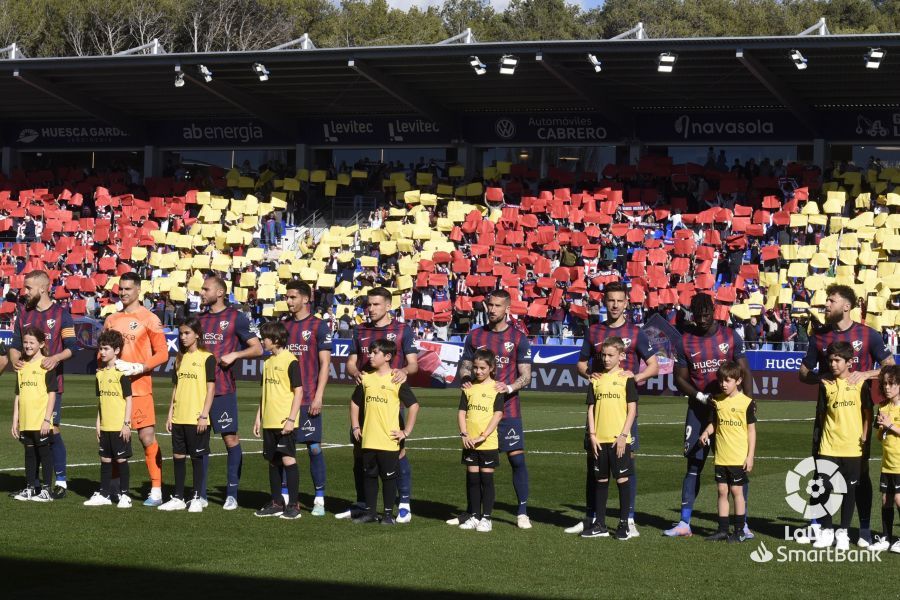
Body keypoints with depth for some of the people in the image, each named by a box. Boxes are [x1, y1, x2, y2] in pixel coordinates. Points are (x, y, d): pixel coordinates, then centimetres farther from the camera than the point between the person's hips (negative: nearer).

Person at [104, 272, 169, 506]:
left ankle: (156, 491, -6)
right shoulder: (112, 319, 14)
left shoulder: (149, 319, -2)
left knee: (147, 437, -9)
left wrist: (139, 368, -16)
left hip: (139, 387, -5)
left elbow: (162, 353, -4)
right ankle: (113, 486, 19)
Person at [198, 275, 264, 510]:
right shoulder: (200, 319, 15)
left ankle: (232, 494, 2)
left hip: (224, 389, -5)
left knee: (231, 438, -2)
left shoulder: (236, 318, -1)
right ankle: (200, 494, 10)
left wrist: (235, 354, -15)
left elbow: (257, 348, -2)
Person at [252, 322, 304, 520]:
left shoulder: (290, 361, -10)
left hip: (284, 422, -8)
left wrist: (291, 419, -18)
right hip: (269, 421, 8)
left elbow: (298, 392, -13)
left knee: (288, 459, -7)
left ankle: (293, 505, -3)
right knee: (273, 461, 10)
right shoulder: (268, 362, 14)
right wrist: (259, 417, 17)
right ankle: (276, 503, 17)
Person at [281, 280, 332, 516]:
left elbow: (325, 364, -5)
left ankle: (319, 499, 2)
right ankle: (284, 496, 12)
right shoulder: (283, 326, 12)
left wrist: (318, 397, -12)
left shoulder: (319, 327, -2)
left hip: (308, 399, -5)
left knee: (314, 447, -3)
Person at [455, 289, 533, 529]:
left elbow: (525, 375, -1)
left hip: (508, 409, -3)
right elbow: (465, 366, 15)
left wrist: (508, 388, -20)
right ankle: (471, 512, 16)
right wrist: (465, 379, -8)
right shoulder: (475, 336, 9)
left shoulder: (518, 338, 0)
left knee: (517, 459, -8)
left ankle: (522, 513, -3)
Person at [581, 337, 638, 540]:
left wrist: (623, 435, -11)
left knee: (623, 479, -1)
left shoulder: (626, 378, -2)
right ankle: (599, 525, 16)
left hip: (619, 439, -4)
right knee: (601, 481, 10)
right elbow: (591, 408, 10)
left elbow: (632, 409, -4)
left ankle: (623, 524, 7)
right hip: (600, 439, 4)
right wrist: (592, 435, 1)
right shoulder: (596, 380, 9)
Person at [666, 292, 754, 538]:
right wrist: (700, 396, -12)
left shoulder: (731, 337, 1)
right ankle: (684, 523, 5)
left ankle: (743, 523, 1)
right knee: (694, 465, 2)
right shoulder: (685, 341, 3)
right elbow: (680, 379, 5)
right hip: (698, 411, 1)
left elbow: (745, 373, 2)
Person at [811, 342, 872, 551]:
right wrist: (815, 443, 5)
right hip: (828, 446, 1)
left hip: (852, 447, -1)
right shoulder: (826, 384, 3)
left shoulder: (860, 383, -1)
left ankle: (843, 532, 16)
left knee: (849, 489, 5)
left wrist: (865, 436, -4)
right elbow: (821, 414, 8)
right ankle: (826, 530, 13)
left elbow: (868, 412, 5)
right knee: (825, 487, 0)